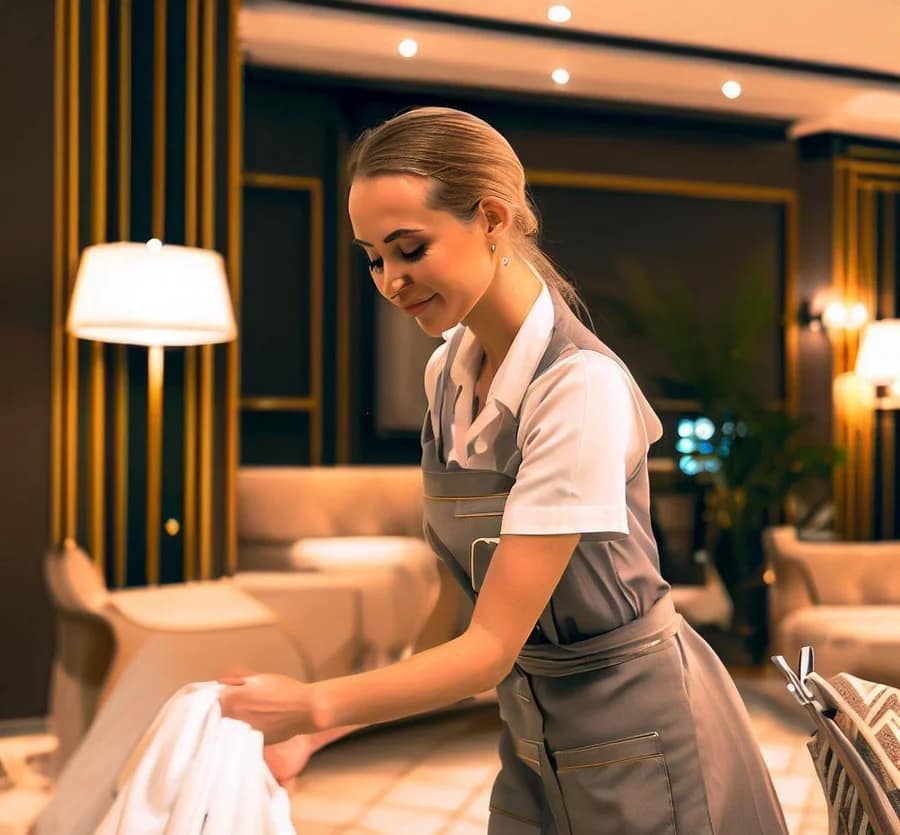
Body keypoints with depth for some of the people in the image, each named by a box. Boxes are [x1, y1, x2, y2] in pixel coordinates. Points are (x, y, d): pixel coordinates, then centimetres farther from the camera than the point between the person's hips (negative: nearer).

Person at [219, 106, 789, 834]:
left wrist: (315, 708, -23)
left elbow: (493, 645, -23)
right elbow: (475, 591, 5)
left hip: (637, 732, -6)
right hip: (532, 735, 6)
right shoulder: (447, 373, -3)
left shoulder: (581, 389, -25)